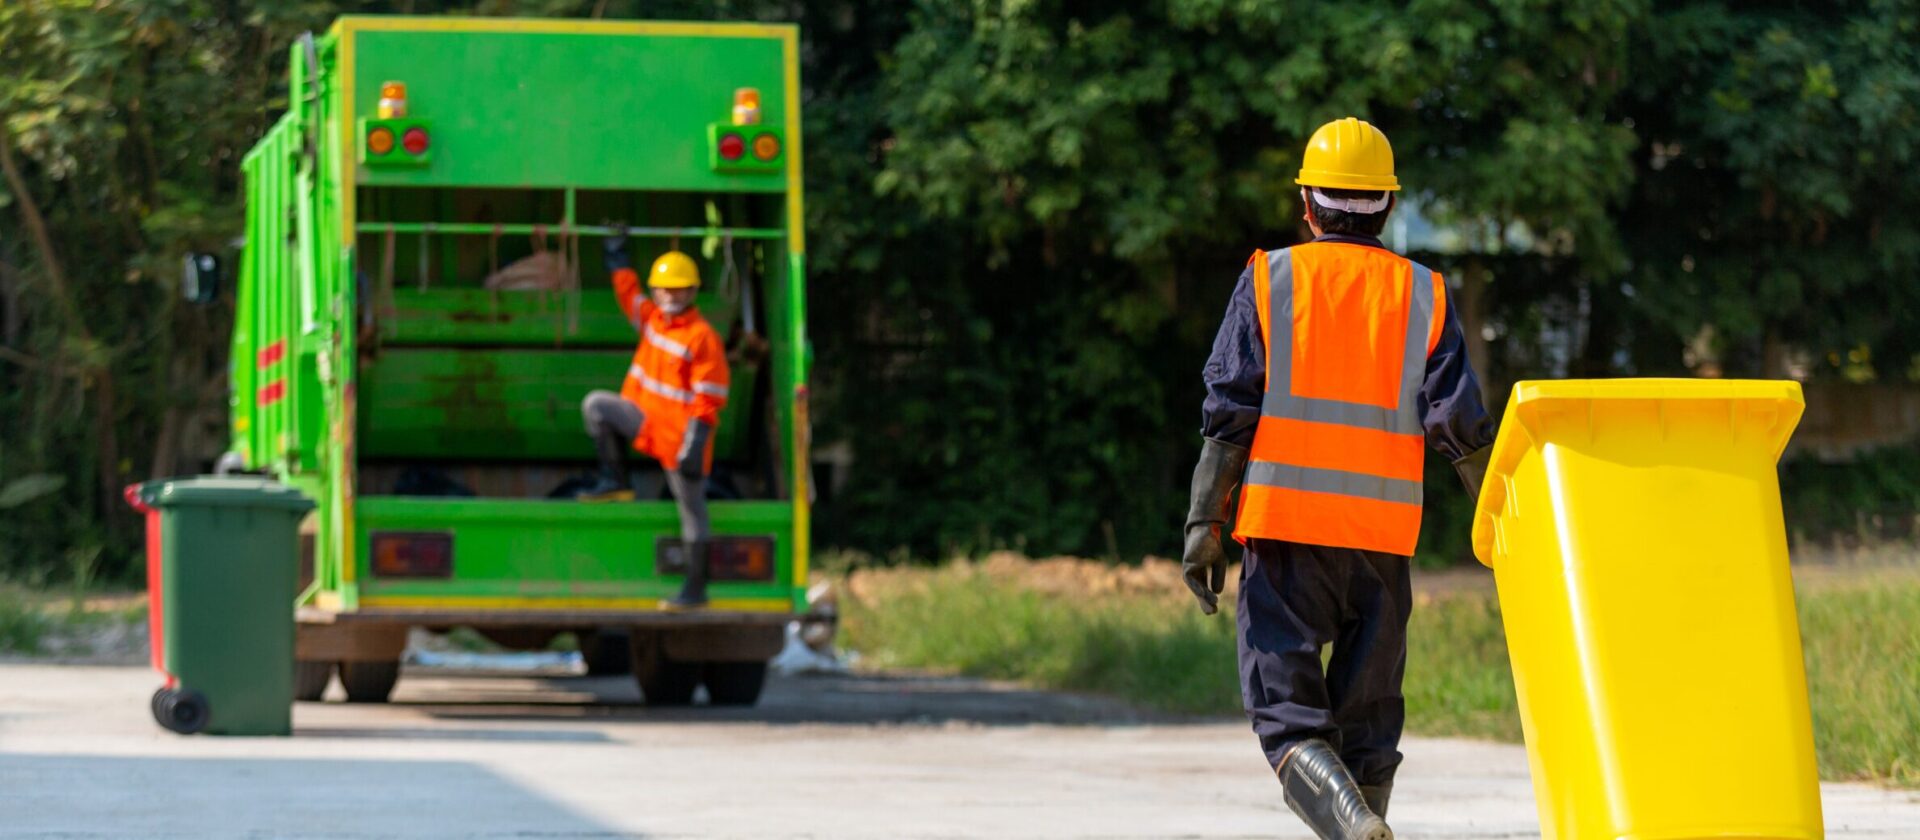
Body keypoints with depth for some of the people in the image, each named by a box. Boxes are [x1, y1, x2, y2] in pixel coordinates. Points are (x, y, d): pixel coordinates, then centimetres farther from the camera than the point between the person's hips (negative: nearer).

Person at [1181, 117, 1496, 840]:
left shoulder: (1269, 279, 3)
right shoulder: (1422, 294, 7)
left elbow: (1230, 410, -3)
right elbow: (1460, 426, 1)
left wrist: (1204, 521, -2)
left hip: (1284, 527, -2)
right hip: (1382, 536, 2)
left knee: (1288, 713, -4)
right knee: (1369, 721, 12)